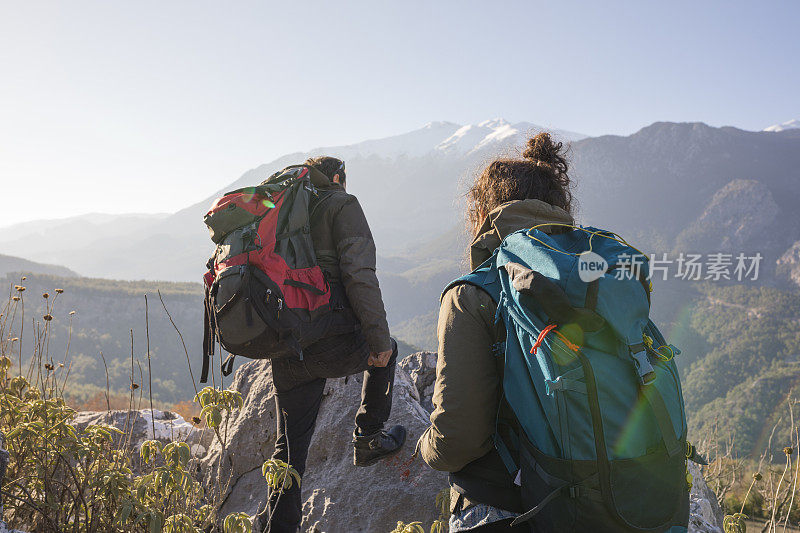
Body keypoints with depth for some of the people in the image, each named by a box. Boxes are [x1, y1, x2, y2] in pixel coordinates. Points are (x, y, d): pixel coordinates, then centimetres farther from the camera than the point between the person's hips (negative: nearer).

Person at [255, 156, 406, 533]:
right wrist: (379, 339, -11)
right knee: (385, 351, 26)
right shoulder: (342, 205, 1)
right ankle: (368, 438, 28)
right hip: (334, 344, -6)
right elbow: (358, 273, -13)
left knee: (291, 443, 15)